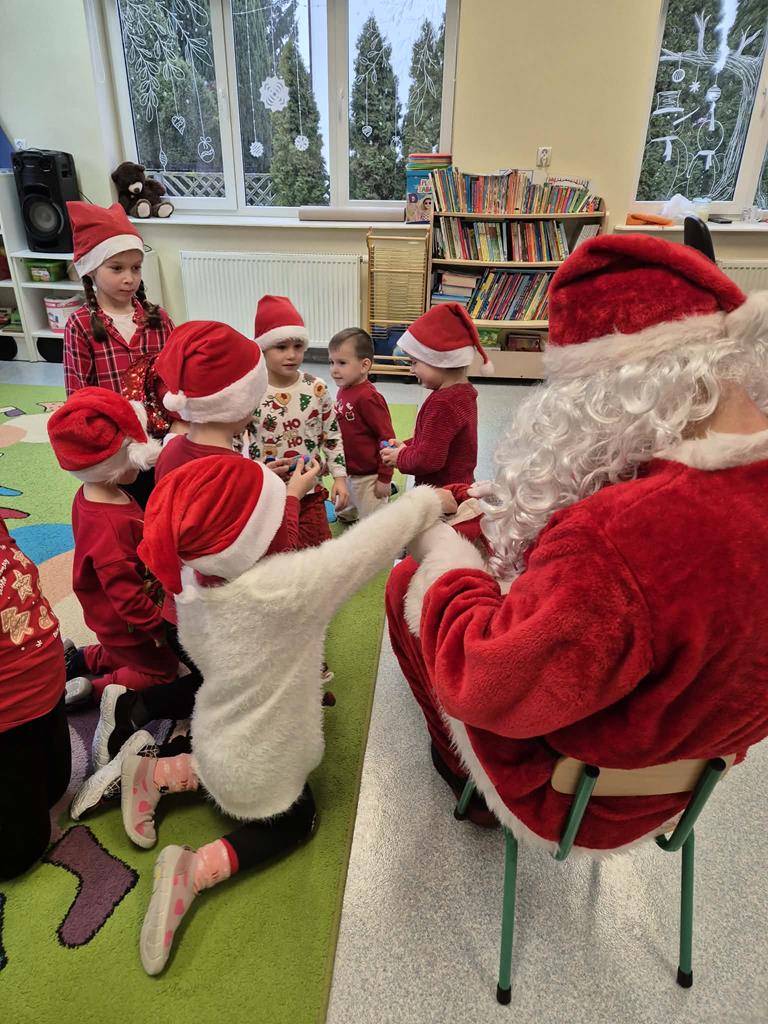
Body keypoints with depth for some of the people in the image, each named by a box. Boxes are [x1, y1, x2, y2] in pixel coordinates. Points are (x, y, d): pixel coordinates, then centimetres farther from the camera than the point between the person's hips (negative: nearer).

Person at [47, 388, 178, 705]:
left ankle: (77, 659, 32)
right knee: (162, 670, 15)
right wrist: (159, 628, -20)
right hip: (128, 624, -8)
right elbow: (126, 594, -32)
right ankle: (92, 690, 12)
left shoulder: (92, 494, -9)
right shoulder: (111, 526, -39)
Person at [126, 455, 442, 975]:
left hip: (219, 738, 7)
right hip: (257, 767, -6)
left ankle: (155, 775, 25)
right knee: (295, 822, 25)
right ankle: (194, 871, 6)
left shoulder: (189, 582, -17)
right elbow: (386, 533, -33)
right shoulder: (284, 587, -39)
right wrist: (429, 498, -15)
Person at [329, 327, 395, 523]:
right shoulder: (342, 391, -1)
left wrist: (385, 477, -19)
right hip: (347, 473, 9)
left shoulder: (367, 397, -26)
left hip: (368, 477, -8)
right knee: (345, 516, 30)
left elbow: (386, 438, -23)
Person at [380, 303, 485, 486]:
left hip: (441, 492, -10)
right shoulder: (463, 392, 6)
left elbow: (429, 460, -27)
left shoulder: (442, 403, -26)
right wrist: (407, 446, 6)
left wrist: (400, 457, -9)